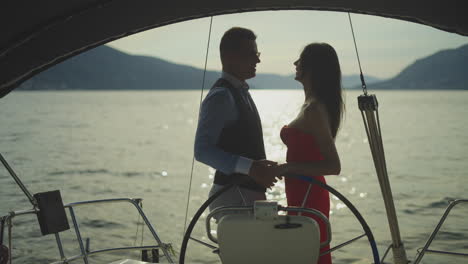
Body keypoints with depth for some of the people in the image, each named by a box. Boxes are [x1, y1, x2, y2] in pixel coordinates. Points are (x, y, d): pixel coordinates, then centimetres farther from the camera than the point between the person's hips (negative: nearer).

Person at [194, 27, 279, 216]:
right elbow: (202, 151, -24)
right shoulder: (220, 97, -14)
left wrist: (260, 169, 17)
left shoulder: (241, 92, 18)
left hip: (248, 192, 9)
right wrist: (249, 168, -30)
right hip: (233, 195, -9)